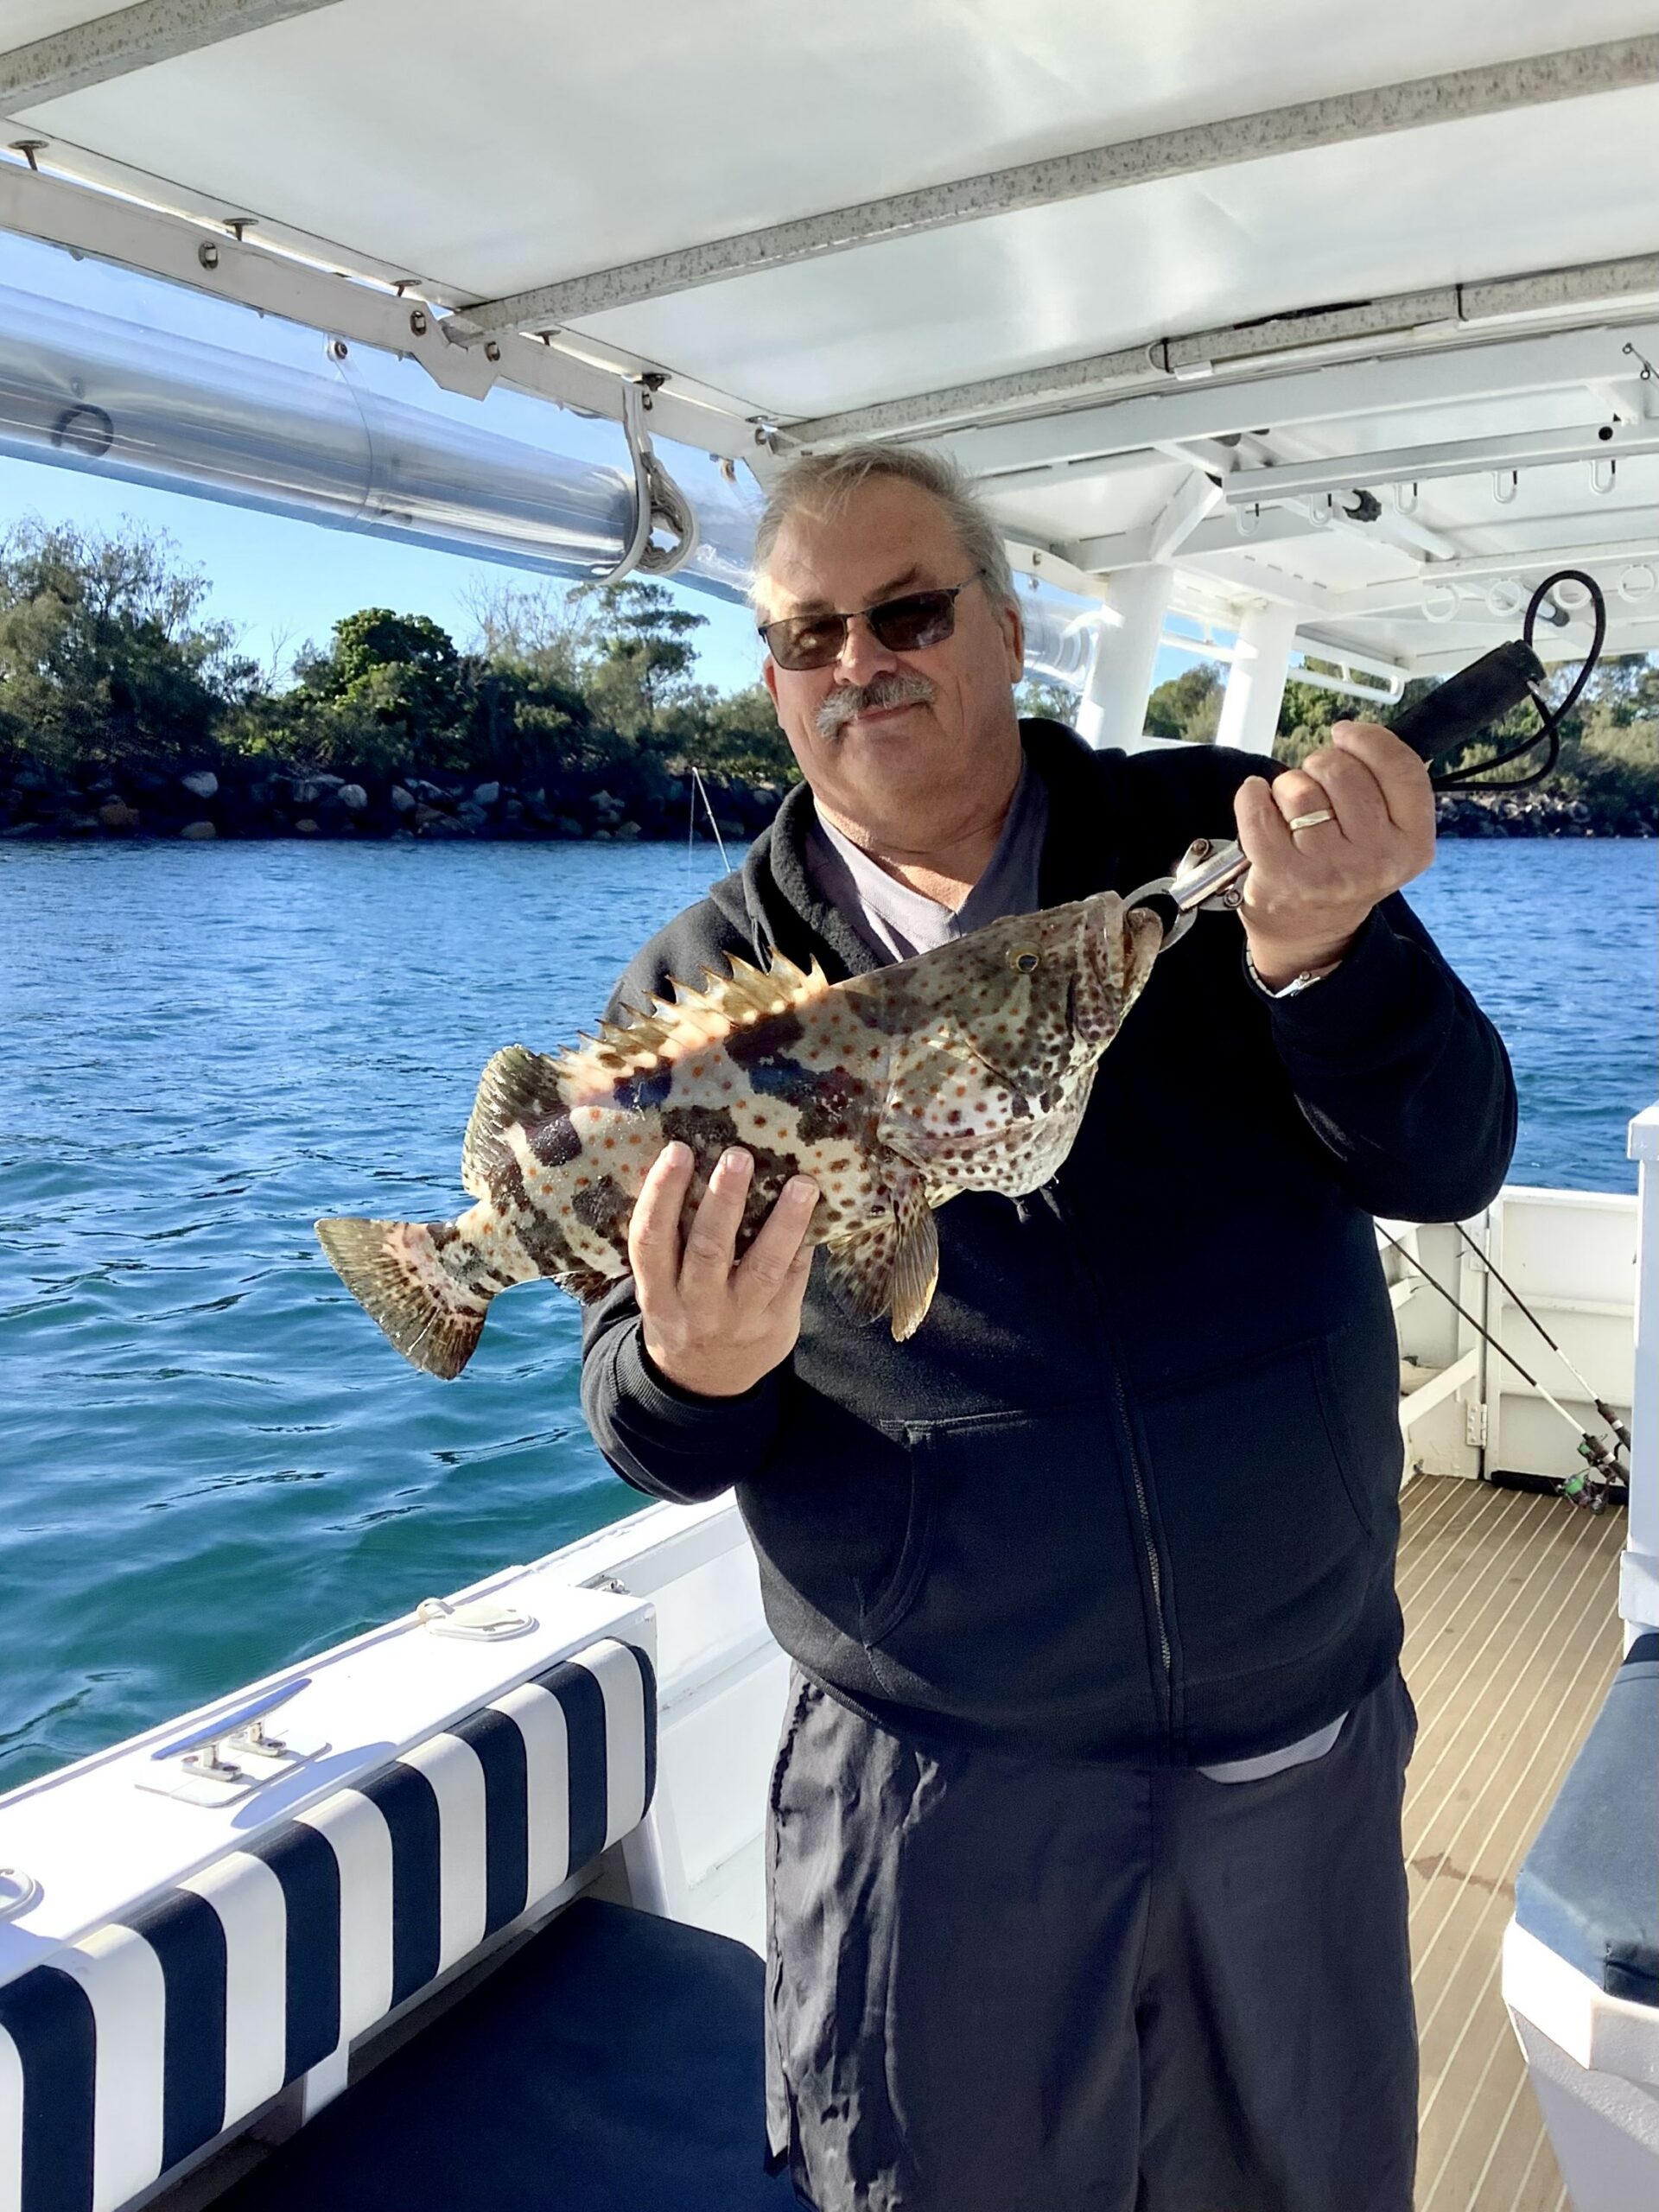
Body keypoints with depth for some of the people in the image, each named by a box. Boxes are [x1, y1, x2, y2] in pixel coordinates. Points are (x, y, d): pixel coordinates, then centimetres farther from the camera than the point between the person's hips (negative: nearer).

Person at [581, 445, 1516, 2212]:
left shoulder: (1224, 847, -3)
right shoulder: (703, 987, -4)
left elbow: (1447, 1163, -11)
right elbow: (647, 1433, -2)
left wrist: (1323, 953, -29)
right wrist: (691, 1370, -26)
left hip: (1308, 1755, 2)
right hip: (937, 1788, -1)